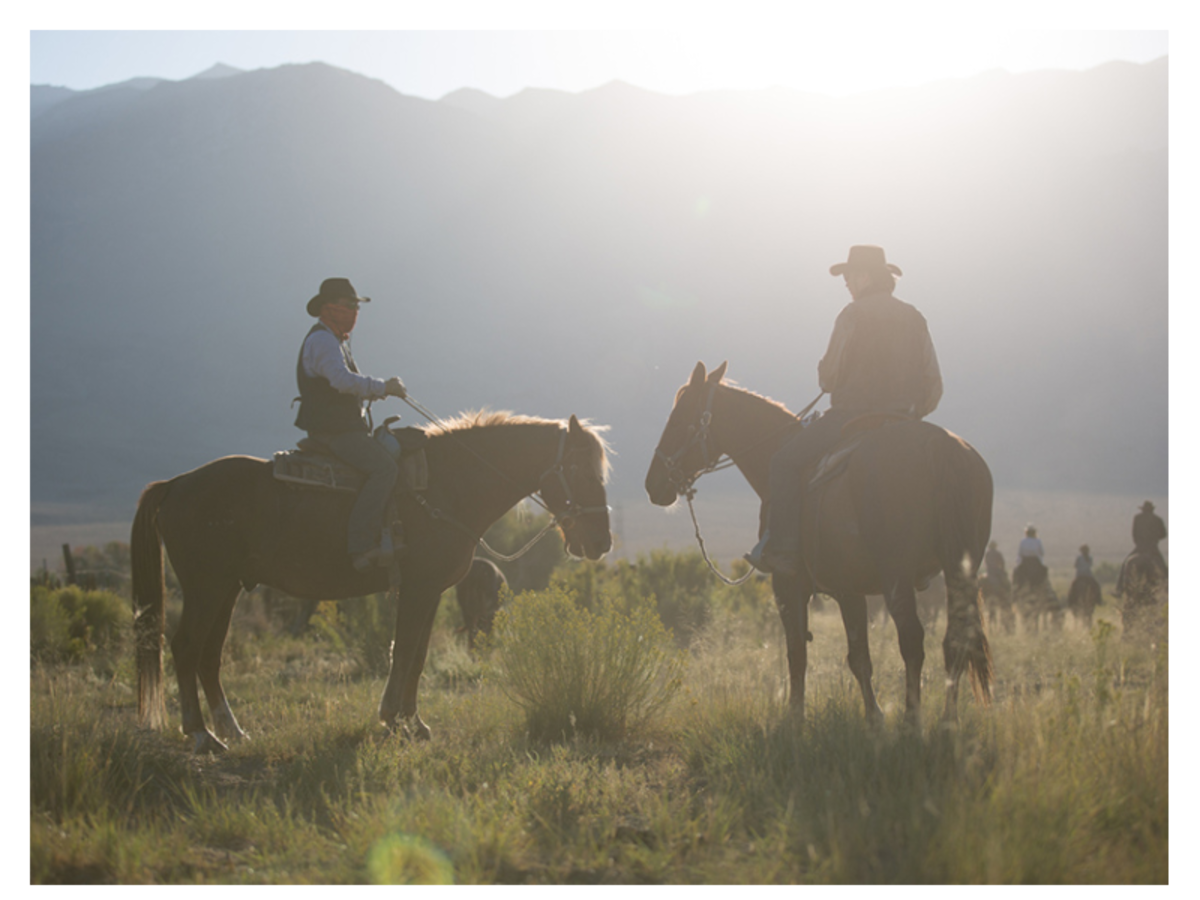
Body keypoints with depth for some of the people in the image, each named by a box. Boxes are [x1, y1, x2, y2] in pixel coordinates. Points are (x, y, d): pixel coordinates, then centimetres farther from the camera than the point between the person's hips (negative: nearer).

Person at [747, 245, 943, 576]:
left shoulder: (853, 315, -7)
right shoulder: (914, 318, 13)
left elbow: (829, 374, -8)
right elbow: (933, 383, 12)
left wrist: (825, 377, 15)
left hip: (852, 414, -7)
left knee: (786, 461, -2)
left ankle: (782, 548, -13)